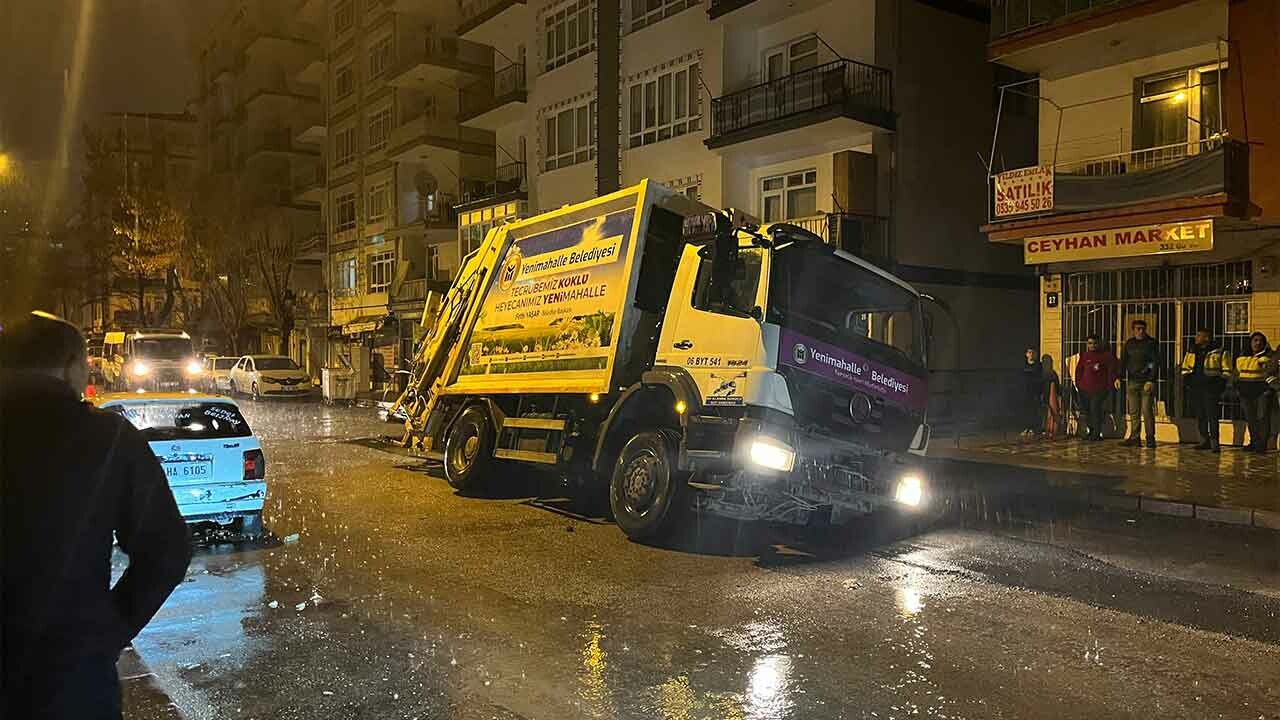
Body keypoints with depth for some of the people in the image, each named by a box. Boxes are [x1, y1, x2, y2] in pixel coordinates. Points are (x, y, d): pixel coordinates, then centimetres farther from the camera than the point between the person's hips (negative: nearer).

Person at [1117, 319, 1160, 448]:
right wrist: (1118, 377, -4)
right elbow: (1123, 361, 10)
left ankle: (1150, 438, 0)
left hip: (1147, 382, -4)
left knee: (1147, 411, -6)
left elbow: (1155, 363, -5)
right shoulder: (1129, 343, 12)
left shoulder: (1152, 343, 1)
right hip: (1132, 381, 4)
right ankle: (1135, 437, 7)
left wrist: (1151, 381, -15)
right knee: (1133, 412, 3)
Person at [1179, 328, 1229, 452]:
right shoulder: (1191, 351, 14)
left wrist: (1219, 385, -9)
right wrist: (1187, 380, 10)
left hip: (1211, 389, -5)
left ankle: (1214, 442, -6)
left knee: (1212, 416, -9)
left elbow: (1226, 371, 0)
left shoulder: (1220, 353, -2)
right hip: (1194, 388, 5)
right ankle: (1204, 441, 15)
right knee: (1199, 416, 7)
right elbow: (1185, 368, 24)